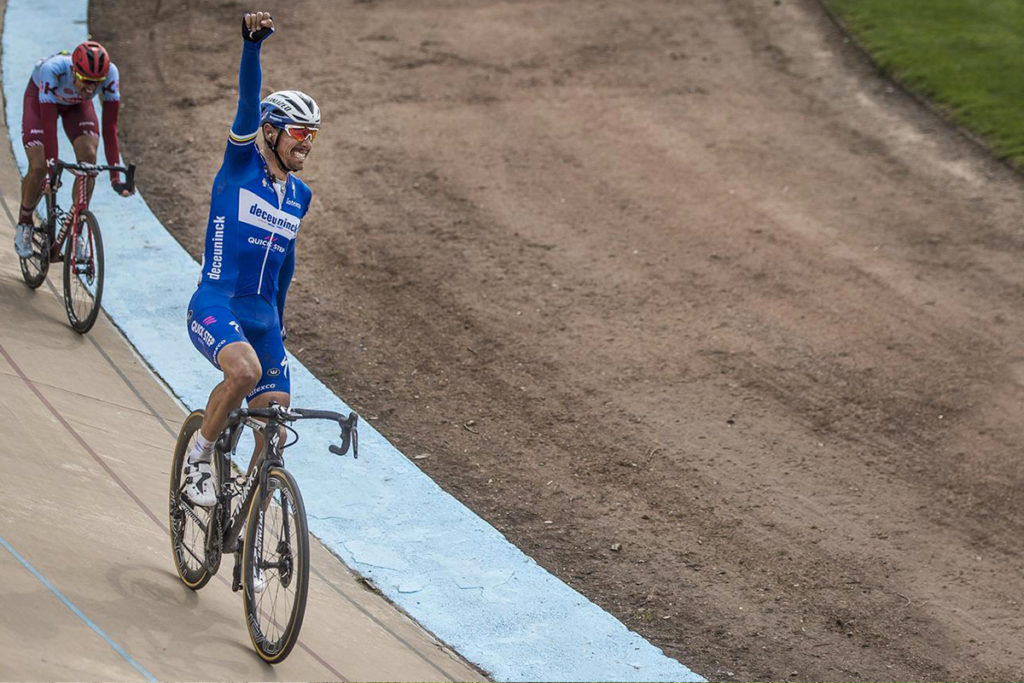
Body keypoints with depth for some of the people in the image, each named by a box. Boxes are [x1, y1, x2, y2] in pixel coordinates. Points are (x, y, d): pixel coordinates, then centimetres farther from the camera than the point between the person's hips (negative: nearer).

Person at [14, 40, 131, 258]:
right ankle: (24, 224, 11)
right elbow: (49, 125, -42)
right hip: (40, 98, -2)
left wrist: (115, 176, -36)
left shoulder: (110, 74, -35)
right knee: (38, 167, -17)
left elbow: (110, 127, -32)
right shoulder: (52, 69, -43)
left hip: (77, 104, 2)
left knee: (89, 158, -21)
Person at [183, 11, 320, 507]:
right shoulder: (241, 164, -3)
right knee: (245, 369, -36)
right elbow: (249, 101, -19)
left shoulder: (299, 196, 12)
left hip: (262, 316, 6)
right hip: (215, 306, -6)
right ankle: (198, 459, -14)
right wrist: (252, 43, -35)